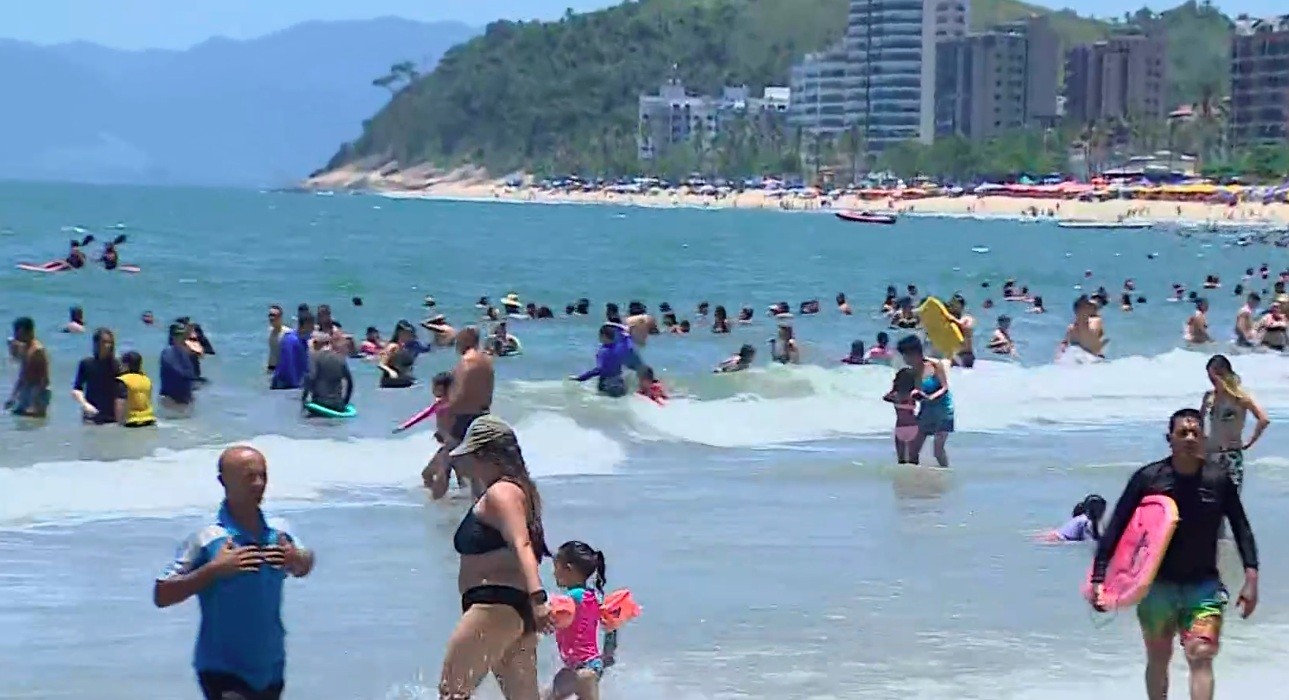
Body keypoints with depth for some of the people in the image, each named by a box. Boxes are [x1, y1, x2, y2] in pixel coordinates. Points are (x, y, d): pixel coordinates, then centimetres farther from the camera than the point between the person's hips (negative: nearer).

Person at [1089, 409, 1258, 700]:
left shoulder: (1218, 479, -5)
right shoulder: (1148, 478, -8)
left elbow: (1241, 528, 2)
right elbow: (1116, 527, -6)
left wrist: (1251, 577, -5)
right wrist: (1098, 577, -11)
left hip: (1204, 585, -1)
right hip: (1157, 585, 1)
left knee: (1200, 657, -15)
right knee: (1158, 660, 15)